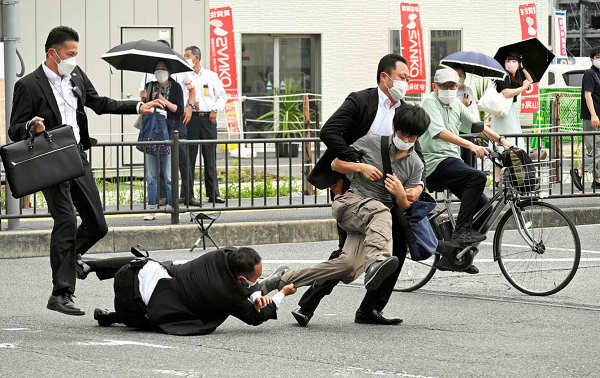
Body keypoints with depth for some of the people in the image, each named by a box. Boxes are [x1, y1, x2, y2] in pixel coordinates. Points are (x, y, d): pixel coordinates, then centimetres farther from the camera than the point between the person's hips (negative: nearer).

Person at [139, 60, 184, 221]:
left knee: (169, 175, -4)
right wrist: (144, 100, -3)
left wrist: (164, 101, -12)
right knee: (151, 175, 2)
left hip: (168, 133, -3)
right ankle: (152, 209, 5)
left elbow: (179, 110, -3)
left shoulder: (175, 87, 4)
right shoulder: (150, 87, 13)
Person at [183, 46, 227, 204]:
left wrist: (215, 110, 0)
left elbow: (222, 96, 14)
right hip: (191, 118, -1)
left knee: (210, 157, 2)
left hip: (208, 119, 1)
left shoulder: (211, 76, 10)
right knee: (189, 157, -3)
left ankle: (213, 193, 6)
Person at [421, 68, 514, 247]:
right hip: (436, 163, -9)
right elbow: (441, 132, -24)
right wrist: (471, 145, -35)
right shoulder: (430, 102, -9)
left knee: (484, 207, 1)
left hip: (453, 161, 9)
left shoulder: (456, 104, 17)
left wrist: (501, 140, 8)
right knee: (478, 177, -30)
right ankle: (461, 230, -29)